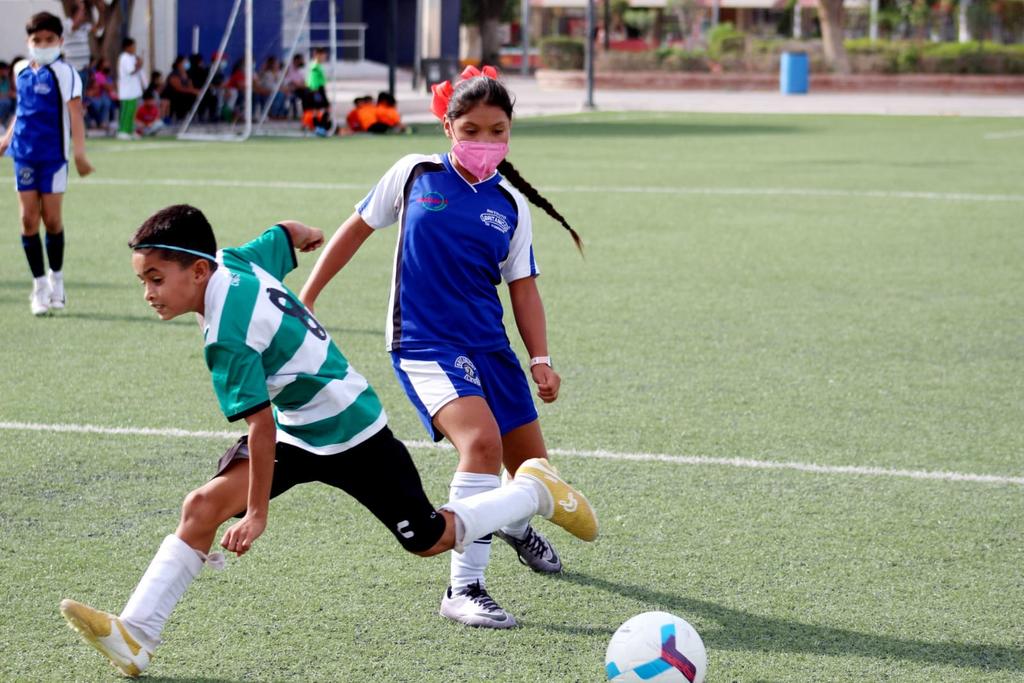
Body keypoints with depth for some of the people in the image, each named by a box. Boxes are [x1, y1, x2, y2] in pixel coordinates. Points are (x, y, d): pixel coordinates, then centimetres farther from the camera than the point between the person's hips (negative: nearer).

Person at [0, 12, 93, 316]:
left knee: (52, 219, 1)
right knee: (28, 219, 1)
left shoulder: (64, 73, -9)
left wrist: (79, 153, -25)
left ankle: (56, 279, 21)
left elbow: (74, 113, -16)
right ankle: (39, 284, 9)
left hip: (54, 154, -4)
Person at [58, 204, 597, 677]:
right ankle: (136, 634, -16)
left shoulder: (226, 337, -31)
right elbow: (288, 234, 10)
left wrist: (258, 512, -22)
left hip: (350, 439, -9)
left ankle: (534, 489, 30)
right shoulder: (238, 261, -8)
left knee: (431, 540, 7)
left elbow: (261, 425, -29)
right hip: (296, 426, 9)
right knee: (204, 506, -11)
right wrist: (308, 235, 34)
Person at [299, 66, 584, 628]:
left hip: (488, 345, 5)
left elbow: (522, 286, 7)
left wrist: (540, 360, -4)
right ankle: (464, 588, -24)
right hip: (423, 344, -5)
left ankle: (514, 524, 51)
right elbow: (358, 227, 8)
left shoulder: (510, 204, 5)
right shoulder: (414, 175, -2)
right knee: (481, 440, -29)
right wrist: (305, 298, 9)